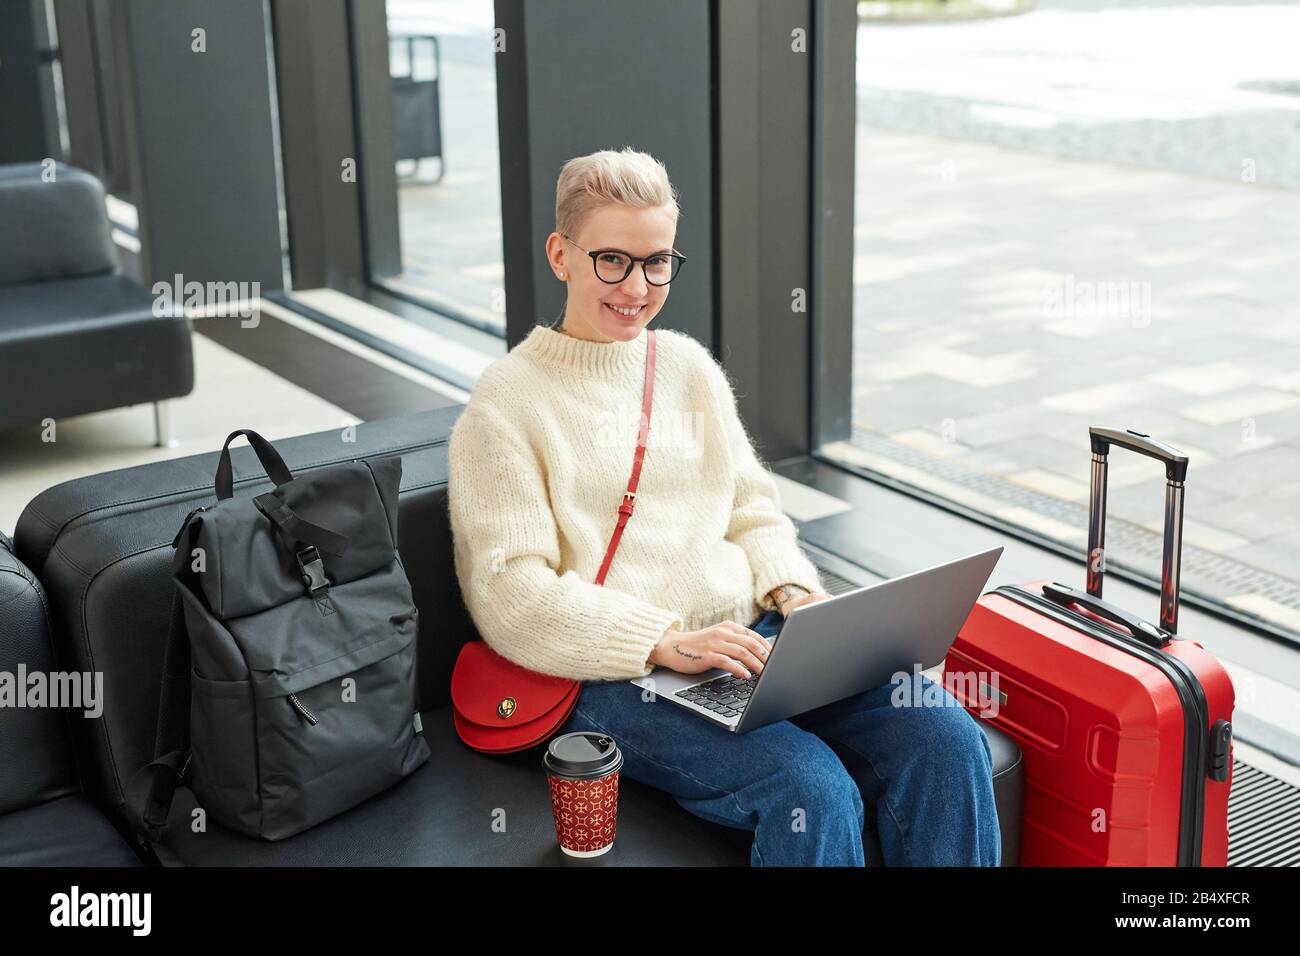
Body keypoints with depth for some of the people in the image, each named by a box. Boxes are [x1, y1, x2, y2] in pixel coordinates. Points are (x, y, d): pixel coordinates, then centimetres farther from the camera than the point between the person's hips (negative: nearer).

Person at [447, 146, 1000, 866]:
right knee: (812, 789, -30)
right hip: (617, 673, -6)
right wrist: (665, 643, -18)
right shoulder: (508, 402, -1)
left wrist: (795, 592, -1)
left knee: (947, 740, -16)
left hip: (752, 637, 6)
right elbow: (511, 594, -9)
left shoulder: (689, 366, 17)